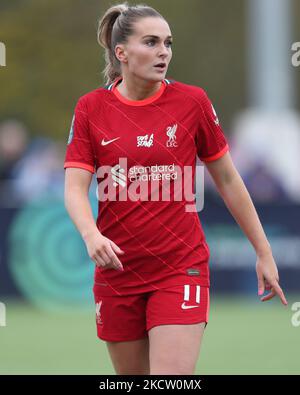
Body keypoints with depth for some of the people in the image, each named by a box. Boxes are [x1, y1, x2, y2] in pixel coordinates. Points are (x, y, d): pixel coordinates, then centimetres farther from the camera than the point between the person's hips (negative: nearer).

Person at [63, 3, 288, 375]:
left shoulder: (192, 102, -3)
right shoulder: (91, 108, 0)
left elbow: (228, 180, 6)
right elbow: (75, 188, -7)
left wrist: (264, 253, 7)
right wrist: (92, 235, -28)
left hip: (181, 269, -2)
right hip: (117, 270, 2)